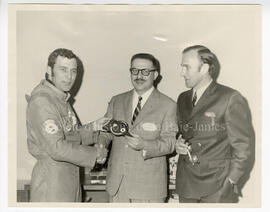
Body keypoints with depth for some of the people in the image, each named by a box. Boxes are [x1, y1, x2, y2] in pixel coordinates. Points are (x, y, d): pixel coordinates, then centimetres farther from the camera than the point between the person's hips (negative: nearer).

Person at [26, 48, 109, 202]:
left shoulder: (61, 98, 12)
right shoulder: (42, 100, -19)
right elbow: (57, 148, -25)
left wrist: (93, 127, 4)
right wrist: (95, 153, -16)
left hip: (71, 175, 9)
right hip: (51, 178, -9)